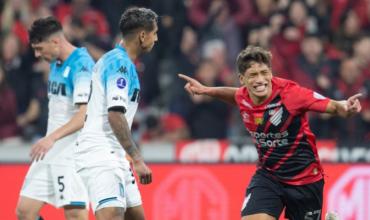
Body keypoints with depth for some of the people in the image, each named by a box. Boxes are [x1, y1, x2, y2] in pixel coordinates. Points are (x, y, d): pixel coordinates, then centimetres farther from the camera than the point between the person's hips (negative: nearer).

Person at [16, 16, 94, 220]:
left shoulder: (81, 65, -16)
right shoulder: (55, 64, 13)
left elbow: (85, 115, -26)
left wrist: (52, 138, -34)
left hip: (73, 152, -9)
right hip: (51, 152, 9)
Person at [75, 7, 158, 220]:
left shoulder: (112, 60, 18)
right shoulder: (121, 63, -13)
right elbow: (115, 115, -22)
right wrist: (137, 159, -23)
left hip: (113, 155, 11)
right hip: (100, 155, -11)